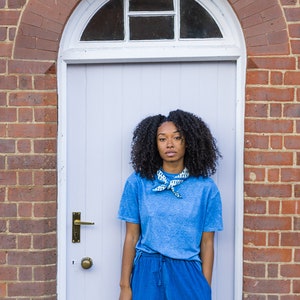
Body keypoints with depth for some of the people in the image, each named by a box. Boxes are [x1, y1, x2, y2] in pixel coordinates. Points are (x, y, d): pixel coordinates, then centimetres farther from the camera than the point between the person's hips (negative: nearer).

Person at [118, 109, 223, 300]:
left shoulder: (206, 188, 0)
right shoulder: (138, 182, 1)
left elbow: (207, 243, 2)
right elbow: (131, 237, 2)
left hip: (188, 276, 0)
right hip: (147, 274, 0)